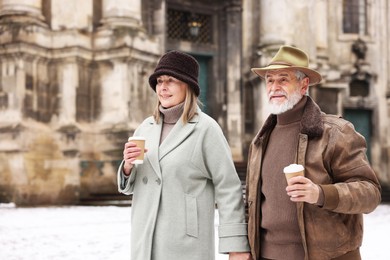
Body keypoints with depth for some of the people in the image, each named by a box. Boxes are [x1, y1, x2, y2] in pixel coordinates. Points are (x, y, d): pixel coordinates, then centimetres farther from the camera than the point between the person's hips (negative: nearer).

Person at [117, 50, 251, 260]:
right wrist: (127, 166, -6)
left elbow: (228, 188, -8)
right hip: (144, 243, 5)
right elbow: (128, 187, 16)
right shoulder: (146, 127, 9)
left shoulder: (205, 128, -6)